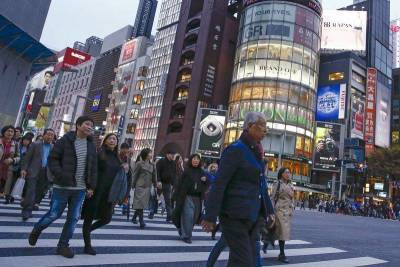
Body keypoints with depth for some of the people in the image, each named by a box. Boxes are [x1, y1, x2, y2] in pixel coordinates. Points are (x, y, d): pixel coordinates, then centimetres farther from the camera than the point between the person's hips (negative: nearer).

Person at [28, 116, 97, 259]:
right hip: (62, 186, -4)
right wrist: (60, 175, -19)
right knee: (54, 214, 4)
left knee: (73, 218, 7)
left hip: (80, 188, 4)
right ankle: (36, 230, 35)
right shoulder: (65, 140, -5)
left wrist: (91, 186, 4)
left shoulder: (91, 145, 7)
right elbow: (52, 159, -5)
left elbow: (93, 167, 8)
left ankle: (63, 245, 22)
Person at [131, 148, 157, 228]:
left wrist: (155, 185, 8)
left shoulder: (152, 165, 9)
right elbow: (135, 175, -2)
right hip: (140, 186, -5)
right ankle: (141, 221, -3)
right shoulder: (139, 164, -4)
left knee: (143, 203, 9)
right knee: (140, 203, -5)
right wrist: (133, 186, -3)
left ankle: (134, 218, 26)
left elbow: (154, 176, 11)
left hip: (148, 187, 5)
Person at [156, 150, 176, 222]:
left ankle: (169, 216, 0)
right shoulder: (161, 161, -6)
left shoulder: (173, 163, 10)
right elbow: (157, 172, -13)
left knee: (168, 200, 1)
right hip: (160, 183, -4)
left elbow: (174, 174, 14)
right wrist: (158, 181, -23)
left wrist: (173, 183, 6)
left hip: (168, 184, 4)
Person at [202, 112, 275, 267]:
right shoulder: (236, 149, -10)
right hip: (236, 216, -8)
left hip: (253, 216, 8)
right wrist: (210, 216, -19)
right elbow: (219, 184, -15)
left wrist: (269, 210, 21)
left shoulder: (256, 152, 15)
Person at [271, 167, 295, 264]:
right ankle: (282, 254, -3)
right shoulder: (277, 184, -4)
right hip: (280, 209, -6)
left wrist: (292, 209, 14)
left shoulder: (291, 185, 14)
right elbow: (273, 198, -6)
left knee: (279, 230, 9)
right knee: (283, 230, -9)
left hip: (289, 210, 6)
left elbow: (292, 198, 19)